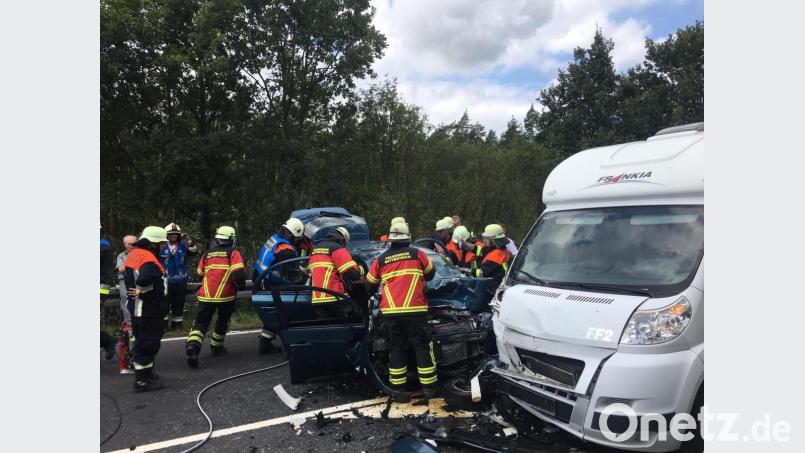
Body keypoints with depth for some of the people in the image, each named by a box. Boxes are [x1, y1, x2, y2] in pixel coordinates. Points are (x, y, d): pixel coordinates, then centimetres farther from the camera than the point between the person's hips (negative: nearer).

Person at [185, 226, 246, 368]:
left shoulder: (207, 254, 13)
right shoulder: (233, 253, -1)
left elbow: (199, 273, 23)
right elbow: (238, 272, -15)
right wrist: (241, 285, 2)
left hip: (206, 295, 2)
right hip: (225, 295, -2)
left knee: (200, 323, 2)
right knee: (223, 321, 21)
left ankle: (192, 346, -22)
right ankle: (216, 347, 31)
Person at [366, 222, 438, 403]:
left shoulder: (380, 259, 9)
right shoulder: (417, 254, 2)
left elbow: (370, 284, 18)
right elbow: (430, 273, 18)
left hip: (390, 312, 2)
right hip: (414, 310, -2)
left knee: (396, 349, 10)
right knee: (422, 347, 8)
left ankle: (398, 390, 12)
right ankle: (429, 387, 13)